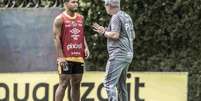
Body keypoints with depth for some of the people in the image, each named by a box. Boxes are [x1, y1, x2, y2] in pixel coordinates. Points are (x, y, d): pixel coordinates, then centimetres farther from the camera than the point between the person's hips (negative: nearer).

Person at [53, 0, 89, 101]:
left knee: (76, 84, 9)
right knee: (63, 84, -8)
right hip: (66, 58, -6)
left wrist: (86, 48, 3)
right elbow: (57, 38, -10)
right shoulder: (60, 19, -6)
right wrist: (60, 57, -17)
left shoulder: (81, 18, 13)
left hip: (79, 57, 6)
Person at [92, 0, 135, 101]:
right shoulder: (127, 17, 17)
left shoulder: (116, 17, -10)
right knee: (121, 84, 12)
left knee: (109, 83, -12)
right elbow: (133, 36, 22)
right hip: (127, 54, 9)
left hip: (118, 54, -9)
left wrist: (104, 32, -4)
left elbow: (115, 35, -20)